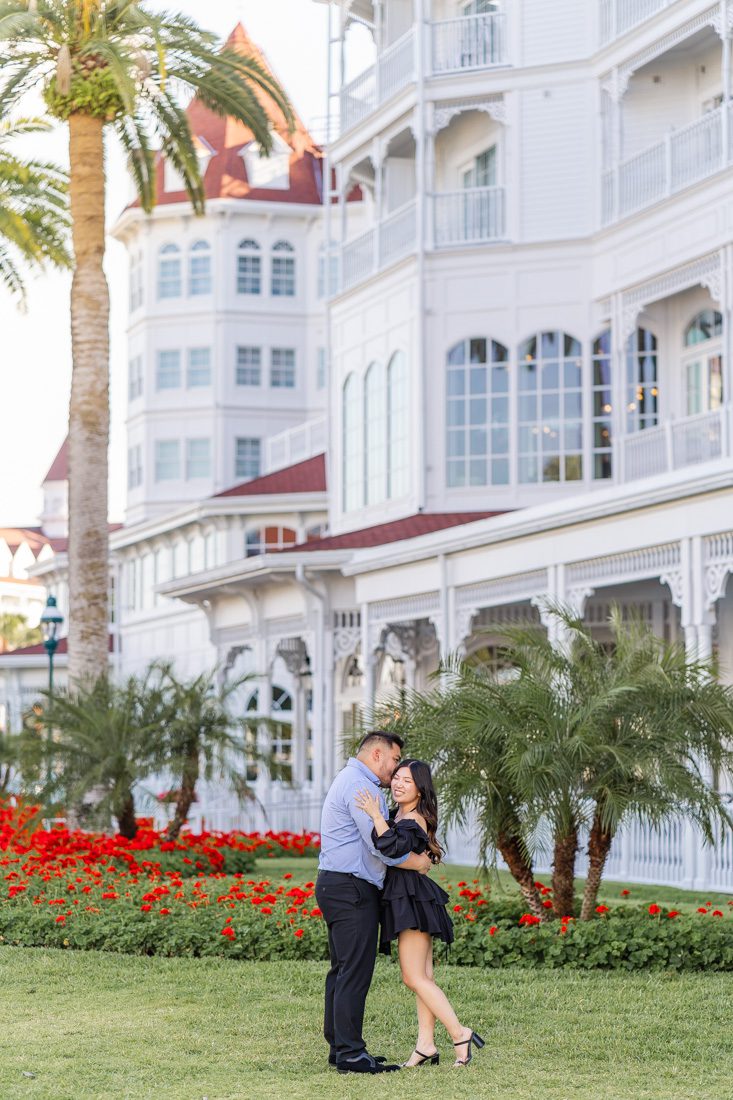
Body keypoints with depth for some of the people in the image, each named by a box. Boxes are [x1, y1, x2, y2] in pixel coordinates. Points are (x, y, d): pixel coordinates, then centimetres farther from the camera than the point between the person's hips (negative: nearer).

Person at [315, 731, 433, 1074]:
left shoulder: (349, 780, 21)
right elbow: (379, 844, -20)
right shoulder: (360, 785, -14)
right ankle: (350, 1053, -10)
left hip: (336, 887, 11)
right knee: (355, 972, -10)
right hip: (352, 889, -11)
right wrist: (417, 862, -5)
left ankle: (339, 1046, 16)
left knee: (342, 971, 13)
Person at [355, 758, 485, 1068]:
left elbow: (393, 847, -34)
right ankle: (426, 1045, 11)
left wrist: (376, 815, -32)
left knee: (415, 979, -9)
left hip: (412, 902, -10)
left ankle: (461, 1034, -8)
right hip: (409, 902, 10)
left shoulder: (413, 820, -16)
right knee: (423, 978, 9)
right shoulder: (400, 816, 14)